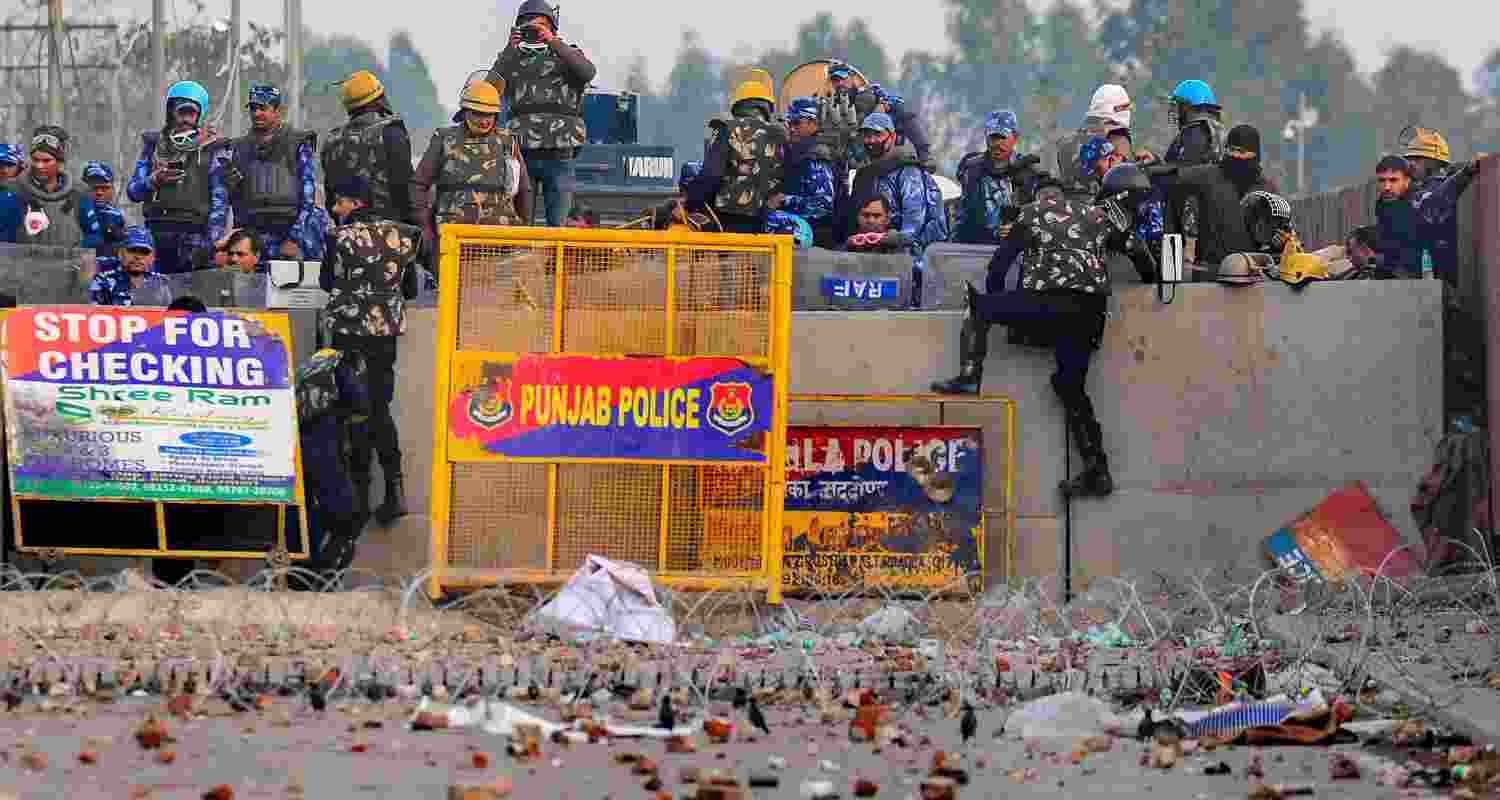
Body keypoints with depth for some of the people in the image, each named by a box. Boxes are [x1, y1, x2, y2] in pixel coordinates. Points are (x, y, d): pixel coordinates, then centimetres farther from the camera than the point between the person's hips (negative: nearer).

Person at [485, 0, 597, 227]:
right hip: (522, 154, 1)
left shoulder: (565, 56, 9)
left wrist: (553, 42, -18)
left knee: (557, 224, 2)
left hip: (559, 156, -1)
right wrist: (510, 50, -12)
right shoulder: (512, 60, 13)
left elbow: (587, 72, -13)